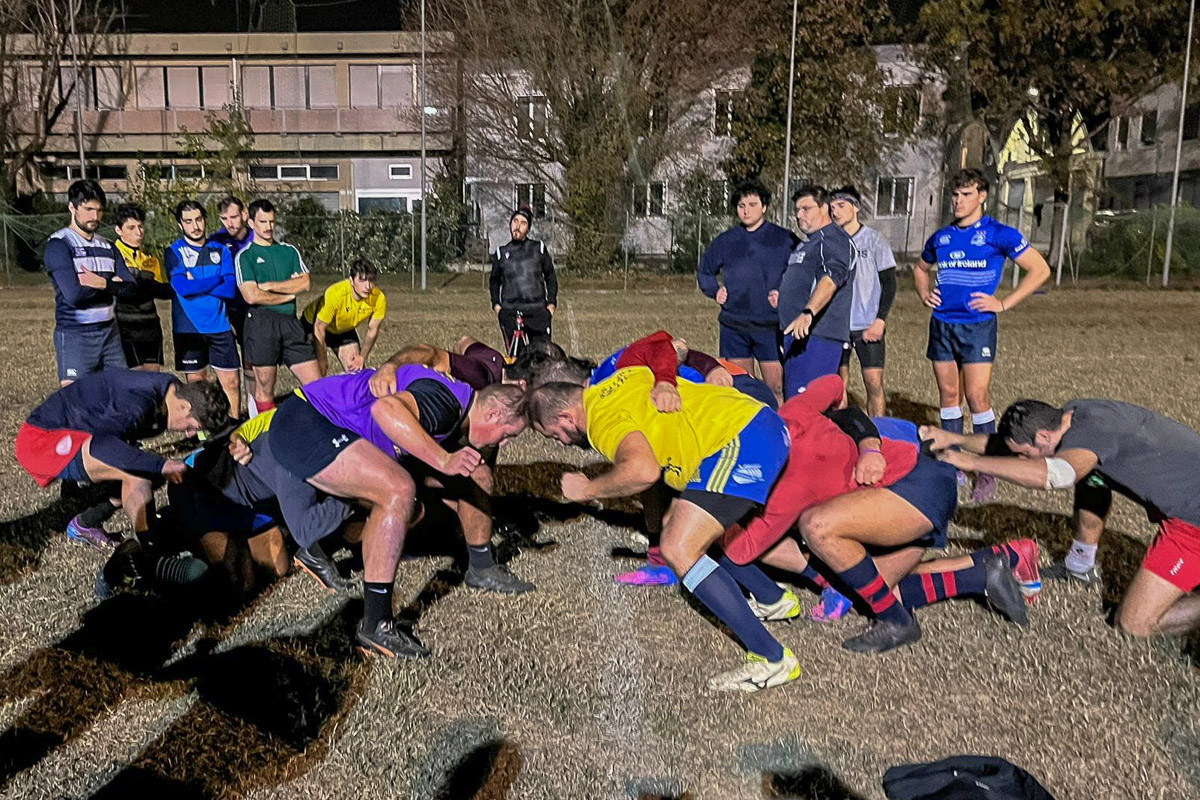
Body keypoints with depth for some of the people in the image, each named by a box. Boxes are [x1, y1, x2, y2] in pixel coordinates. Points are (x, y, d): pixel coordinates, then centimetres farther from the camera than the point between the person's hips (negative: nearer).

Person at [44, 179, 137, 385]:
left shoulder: (107, 247, 13)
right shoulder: (58, 244, -6)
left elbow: (131, 287, 2)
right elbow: (74, 294, -18)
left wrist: (103, 283, -17)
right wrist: (113, 284, -5)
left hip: (109, 332, 6)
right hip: (75, 336, -6)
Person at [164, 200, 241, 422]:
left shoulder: (219, 250, 8)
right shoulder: (173, 252, 2)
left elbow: (231, 288, -5)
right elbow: (182, 287, -14)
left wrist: (196, 285, -12)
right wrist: (217, 280, -8)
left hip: (220, 326, 2)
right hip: (189, 327, -1)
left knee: (231, 381, 1)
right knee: (197, 382, 6)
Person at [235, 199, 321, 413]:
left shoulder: (289, 251, 16)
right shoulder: (245, 256, 3)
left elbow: (304, 283, 3)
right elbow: (251, 296, -9)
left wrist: (270, 286, -5)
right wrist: (289, 294, -1)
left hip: (290, 322, 4)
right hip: (261, 322, -4)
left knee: (316, 383, -1)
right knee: (265, 388, 1)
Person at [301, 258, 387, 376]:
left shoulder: (379, 298, -27)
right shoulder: (335, 294, -38)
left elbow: (372, 330, -10)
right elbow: (319, 328, -26)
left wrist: (362, 357, -13)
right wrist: (322, 361, -19)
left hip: (345, 330, 4)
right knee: (319, 374, -12)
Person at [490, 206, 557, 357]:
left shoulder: (539, 248, 9)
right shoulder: (501, 252, 13)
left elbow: (550, 276, 15)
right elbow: (494, 281, 23)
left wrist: (552, 303, 5)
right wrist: (496, 304, 10)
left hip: (538, 311, 0)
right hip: (509, 313, 1)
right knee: (514, 357, -4)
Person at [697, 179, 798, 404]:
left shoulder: (785, 240, 2)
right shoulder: (725, 241, 11)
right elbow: (704, 270, 25)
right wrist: (715, 291, 8)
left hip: (771, 326, -3)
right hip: (733, 325, 3)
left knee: (777, 389, -5)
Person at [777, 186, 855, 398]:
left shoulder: (834, 239, -9)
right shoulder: (808, 242, 25)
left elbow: (830, 279, -28)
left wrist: (808, 313, -41)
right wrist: (782, 297, 27)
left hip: (817, 335, -11)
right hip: (798, 334, 11)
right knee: (792, 399, 12)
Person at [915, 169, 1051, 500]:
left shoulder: (999, 234, -4)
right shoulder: (941, 237, 11)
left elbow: (1040, 269, -3)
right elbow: (921, 268, 30)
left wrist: (1003, 304, -8)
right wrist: (925, 293, 10)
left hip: (977, 325, -5)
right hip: (942, 323, 5)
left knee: (977, 397, -9)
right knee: (948, 395, 8)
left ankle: (987, 472, 0)